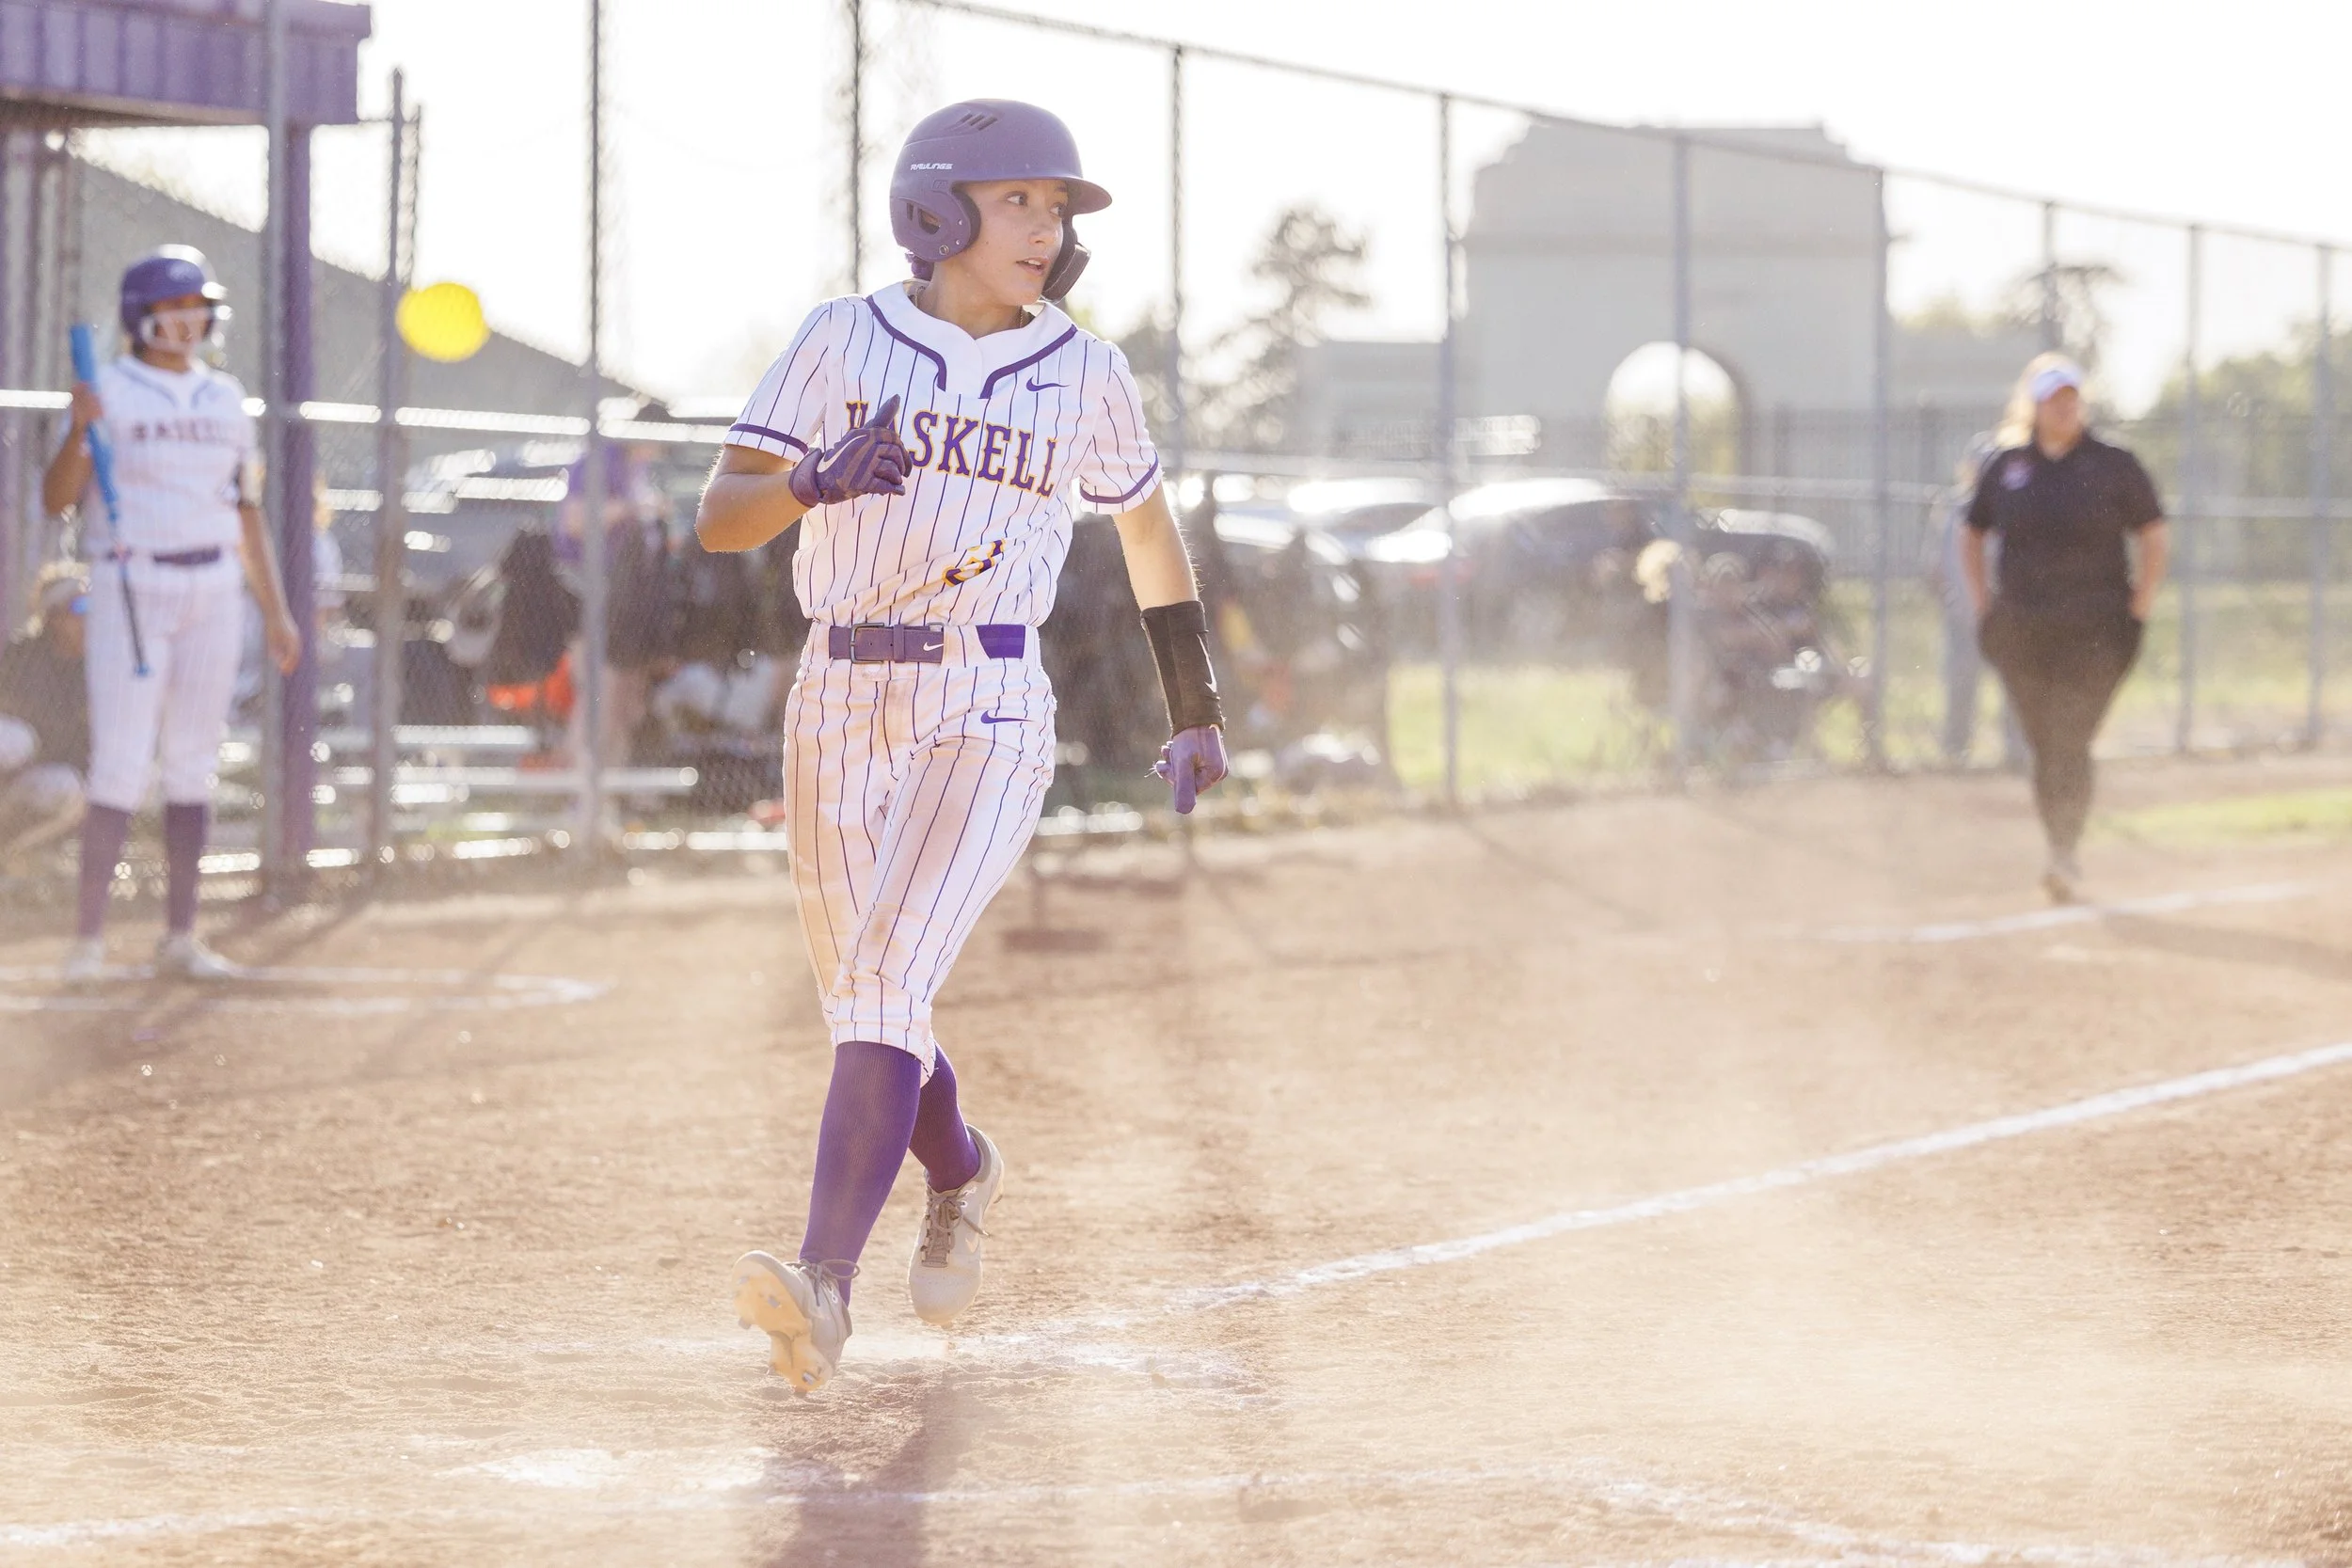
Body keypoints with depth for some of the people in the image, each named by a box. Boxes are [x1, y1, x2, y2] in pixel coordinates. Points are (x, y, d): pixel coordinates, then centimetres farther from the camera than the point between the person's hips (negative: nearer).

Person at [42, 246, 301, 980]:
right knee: (121, 767, -11)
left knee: (193, 766, 5)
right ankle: (88, 939, -8)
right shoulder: (108, 392, -4)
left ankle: (180, 938, 9)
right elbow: (56, 498, -12)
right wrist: (78, 430, -30)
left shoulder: (225, 399, 12)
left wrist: (276, 612, 12)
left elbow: (248, 512, 16)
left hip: (214, 591, 5)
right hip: (131, 589, -5)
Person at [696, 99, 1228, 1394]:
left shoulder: (1081, 372, 3)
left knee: (886, 983, -20)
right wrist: (819, 479, -29)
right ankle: (959, 1172, 45)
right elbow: (719, 517, -8)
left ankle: (825, 1286, -30)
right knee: (861, 998, 13)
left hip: (985, 716, -2)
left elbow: (1146, 520, 21)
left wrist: (1195, 706, 25)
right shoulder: (843, 342, 0)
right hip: (839, 705, 2)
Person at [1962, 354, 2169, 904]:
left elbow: (2155, 538, 5)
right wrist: (1983, 604, 10)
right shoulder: (2006, 467, 9)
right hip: (2020, 632, 3)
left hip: (2094, 631, -3)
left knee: (2069, 744, -14)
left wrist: (2138, 610, -2)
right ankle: (2063, 861, 13)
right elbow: (1972, 537, 21)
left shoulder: (2114, 466, 1)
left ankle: (2066, 860, -19)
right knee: (2044, 749, 5)